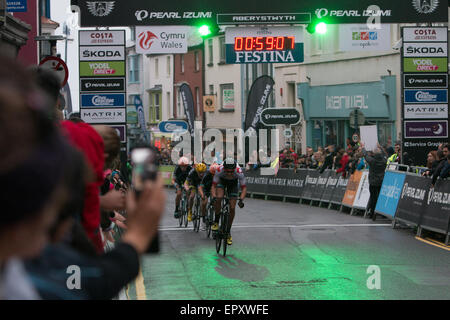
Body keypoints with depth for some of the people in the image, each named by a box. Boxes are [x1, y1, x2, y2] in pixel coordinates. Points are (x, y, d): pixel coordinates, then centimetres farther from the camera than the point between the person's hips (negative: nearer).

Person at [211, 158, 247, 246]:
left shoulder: (239, 172, -38)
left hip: (233, 184, 0)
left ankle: (228, 232, 8)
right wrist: (214, 197, -48)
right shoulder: (219, 170, -38)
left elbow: (244, 188, -31)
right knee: (218, 198, -29)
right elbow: (213, 186, -31)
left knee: (232, 208, -7)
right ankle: (216, 222, -8)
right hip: (222, 181, 0)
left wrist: (241, 199, -47)